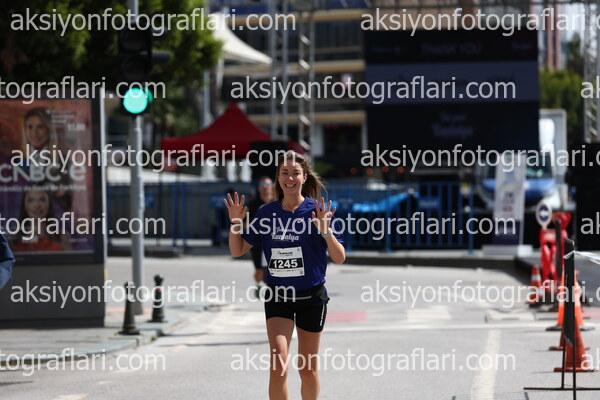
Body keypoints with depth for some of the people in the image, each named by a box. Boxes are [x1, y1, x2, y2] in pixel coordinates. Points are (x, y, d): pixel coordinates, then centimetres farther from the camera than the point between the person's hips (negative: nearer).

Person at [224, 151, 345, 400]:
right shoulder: (267, 213, 1)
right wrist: (235, 223, -9)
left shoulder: (318, 211, -7)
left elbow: (339, 258, -10)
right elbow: (237, 250, 7)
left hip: (311, 296, -1)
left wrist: (326, 231, -25)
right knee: (278, 361, -16)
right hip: (277, 296, 1)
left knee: (307, 368, 8)